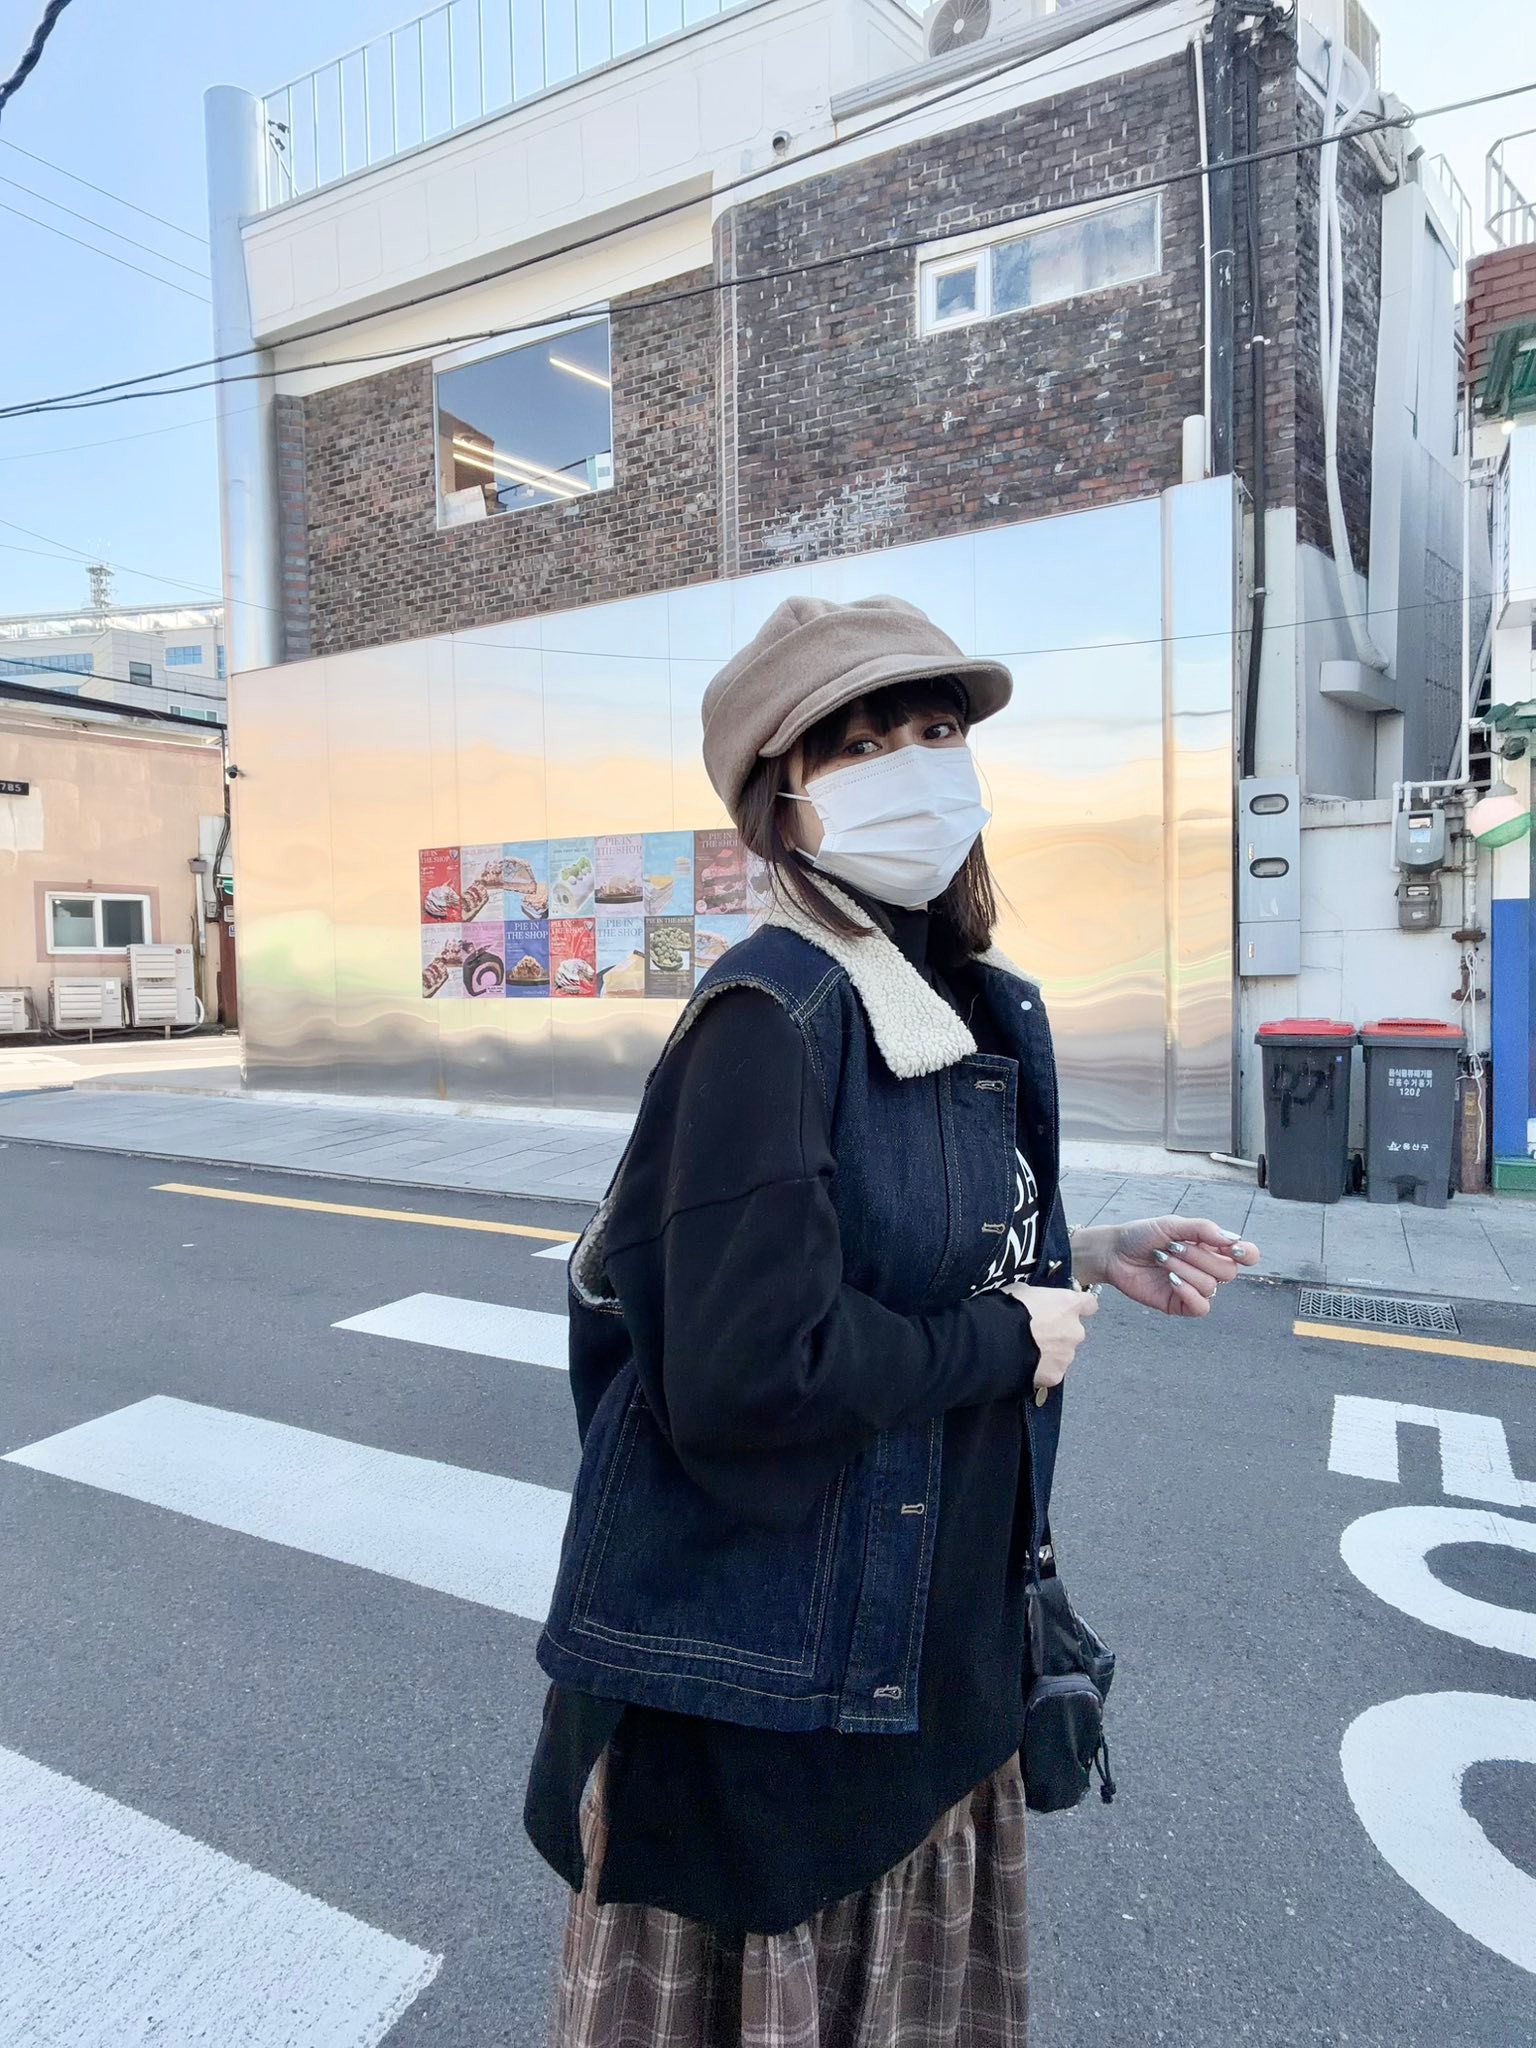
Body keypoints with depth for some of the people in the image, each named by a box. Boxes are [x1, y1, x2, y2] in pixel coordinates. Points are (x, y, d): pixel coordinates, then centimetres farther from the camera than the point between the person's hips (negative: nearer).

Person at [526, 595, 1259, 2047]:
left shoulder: (974, 1011, 1)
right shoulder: (773, 1017, -25)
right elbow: (751, 1372, -31)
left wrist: (1081, 1265, -1)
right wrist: (1009, 1339, -19)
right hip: (774, 1669, -7)